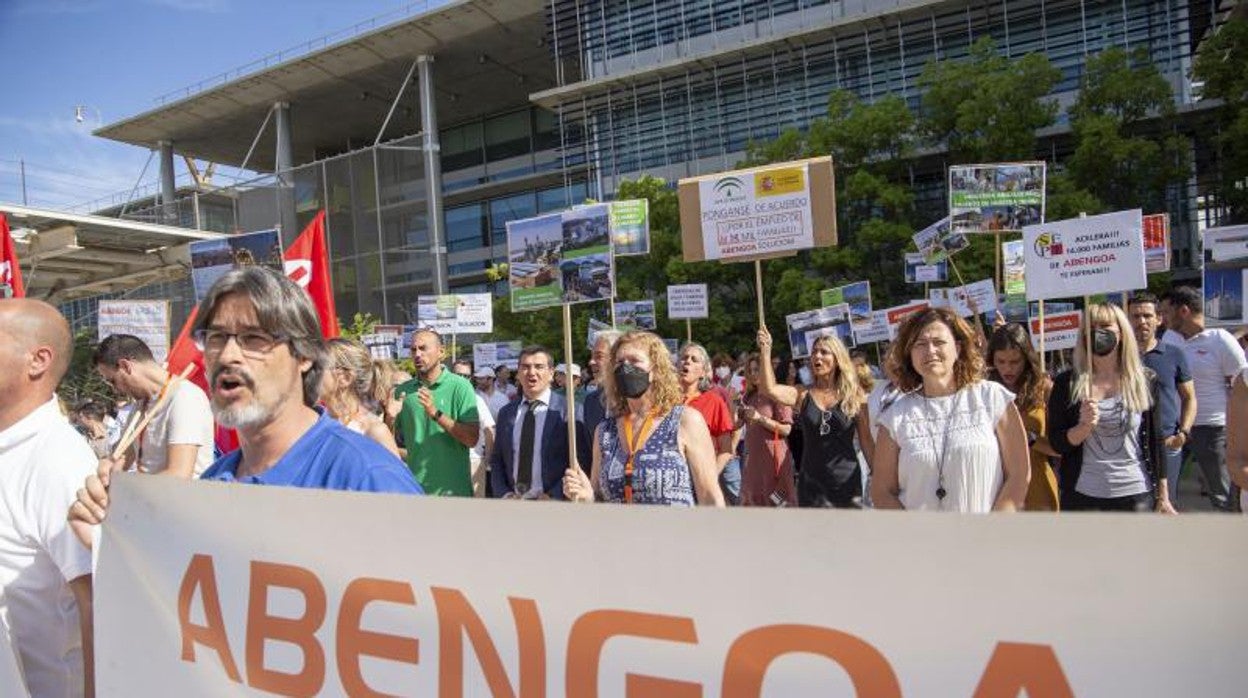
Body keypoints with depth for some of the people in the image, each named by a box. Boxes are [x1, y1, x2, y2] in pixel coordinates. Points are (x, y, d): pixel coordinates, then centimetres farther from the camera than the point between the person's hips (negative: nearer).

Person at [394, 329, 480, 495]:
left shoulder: (459, 386, -7)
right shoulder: (403, 391, 4)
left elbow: (472, 438, -13)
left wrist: (436, 414, -22)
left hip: (453, 488, -3)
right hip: (413, 487, 3)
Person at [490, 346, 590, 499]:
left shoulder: (568, 409, -9)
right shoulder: (506, 413, 6)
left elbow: (581, 461, -10)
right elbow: (496, 461, 11)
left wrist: (553, 496, -16)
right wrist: (503, 493, -4)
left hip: (555, 502, -3)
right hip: (512, 500, 3)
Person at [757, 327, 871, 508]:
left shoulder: (854, 395, 0)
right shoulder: (803, 394, 1)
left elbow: (867, 440, 4)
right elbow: (768, 389, -16)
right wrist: (765, 351, -23)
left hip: (847, 483, 0)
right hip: (811, 484, 1)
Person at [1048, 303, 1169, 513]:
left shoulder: (1145, 380, 2)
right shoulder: (1067, 383, -1)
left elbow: (1155, 440, 6)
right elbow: (1057, 442, -2)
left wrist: (1163, 496, 6)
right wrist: (1084, 427, -21)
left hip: (1136, 494, 1)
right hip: (1082, 495, -1)